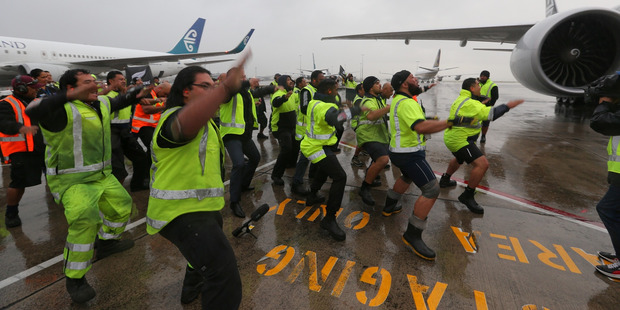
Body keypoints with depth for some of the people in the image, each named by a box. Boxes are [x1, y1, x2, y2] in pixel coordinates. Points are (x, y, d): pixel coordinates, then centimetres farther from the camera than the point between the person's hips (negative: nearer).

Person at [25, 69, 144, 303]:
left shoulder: (101, 103, 5)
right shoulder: (63, 109, -21)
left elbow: (117, 102, 27)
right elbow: (32, 110, -42)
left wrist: (135, 95, 13)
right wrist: (71, 95, -51)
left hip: (101, 176, 9)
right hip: (71, 181, -8)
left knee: (122, 205, 21)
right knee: (85, 222, -23)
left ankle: (106, 243, 47)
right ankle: (75, 279, -2)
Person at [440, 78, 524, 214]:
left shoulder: (461, 99, 12)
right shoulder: (470, 104, -20)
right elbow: (490, 113, -27)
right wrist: (508, 106, -21)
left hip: (452, 137, 11)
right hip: (459, 140, -11)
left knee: (459, 159, 37)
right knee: (482, 164, -19)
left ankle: (445, 180, 51)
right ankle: (467, 196, -11)